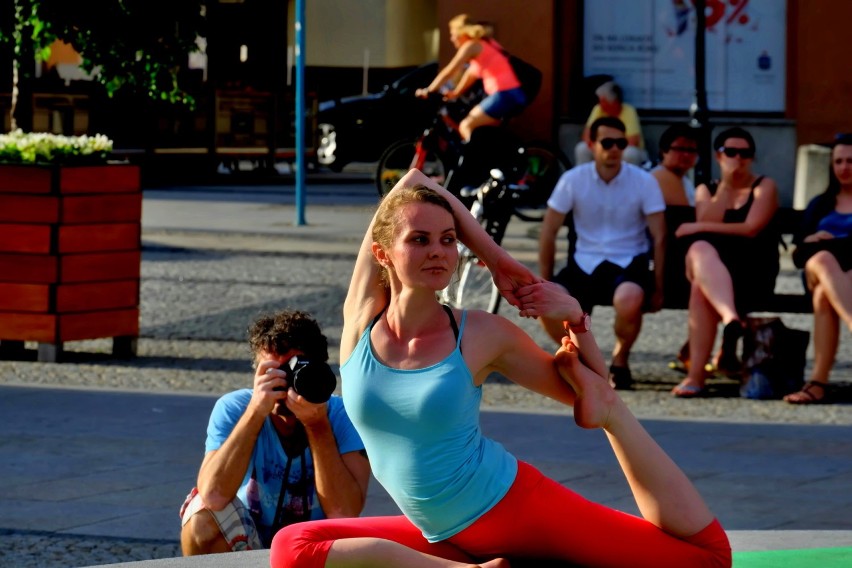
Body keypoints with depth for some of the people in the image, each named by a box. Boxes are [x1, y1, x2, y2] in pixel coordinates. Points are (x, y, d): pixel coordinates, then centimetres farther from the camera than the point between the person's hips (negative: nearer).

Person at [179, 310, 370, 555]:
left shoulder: (342, 417, -17)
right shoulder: (233, 409, -16)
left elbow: (344, 513, -29)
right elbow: (212, 496, -33)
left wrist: (318, 425, -33)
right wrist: (255, 412, -36)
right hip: (248, 549, 0)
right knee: (202, 514, -28)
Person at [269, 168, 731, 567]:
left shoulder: (483, 335, -8)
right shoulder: (361, 318, -3)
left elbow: (582, 393, 6)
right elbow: (413, 181, -4)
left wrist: (576, 322, -12)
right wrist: (497, 261, -5)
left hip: (517, 506, -3)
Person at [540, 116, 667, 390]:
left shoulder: (643, 181, -5)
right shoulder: (573, 180, -2)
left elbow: (659, 237, -2)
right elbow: (549, 231, 4)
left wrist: (658, 288, -4)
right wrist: (545, 282, 3)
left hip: (628, 263, -2)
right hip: (584, 263, 2)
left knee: (629, 300, -38)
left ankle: (620, 359, -4)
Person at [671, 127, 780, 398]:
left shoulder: (764, 187, 10)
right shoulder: (705, 190, 21)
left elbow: (751, 229, -8)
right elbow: (707, 223, 0)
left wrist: (699, 229, -9)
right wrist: (726, 184, -3)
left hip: (754, 273, -3)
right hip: (712, 266, 3)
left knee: (701, 288, -36)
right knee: (700, 249, -37)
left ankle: (696, 374, -50)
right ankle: (731, 320, -64)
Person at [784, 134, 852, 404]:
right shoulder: (820, 205, 30)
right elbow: (797, 254, 20)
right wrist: (811, 241, -4)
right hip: (817, 274, 2)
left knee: (825, 294, -39)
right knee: (822, 259, -39)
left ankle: (819, 381, -52)